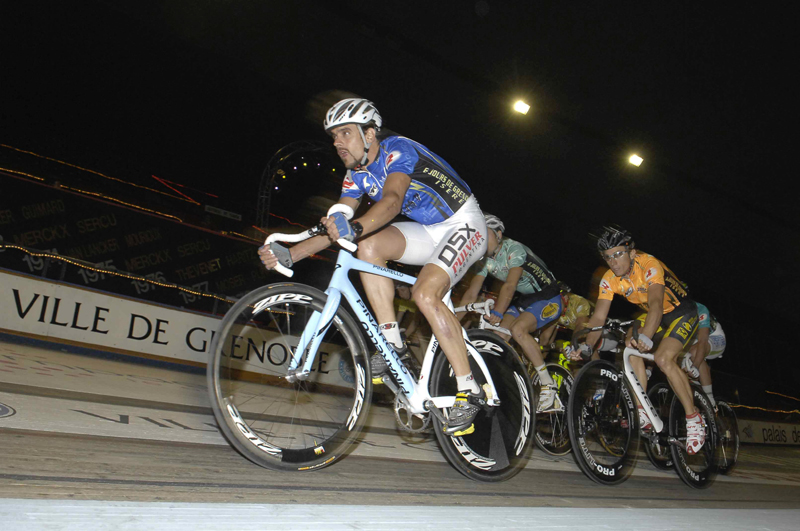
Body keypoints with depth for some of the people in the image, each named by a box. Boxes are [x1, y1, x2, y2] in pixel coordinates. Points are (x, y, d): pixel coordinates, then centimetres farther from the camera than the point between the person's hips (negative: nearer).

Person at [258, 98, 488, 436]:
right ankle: (391, 343, -12)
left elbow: (392, 200, -41)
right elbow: (334, 227, -4)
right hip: (428, 231, 7)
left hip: (464, 224, -7)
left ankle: (470, 392, -16)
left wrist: (354, 227, -59)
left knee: (425, 294, -28)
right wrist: (289, 254, -17)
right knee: (369, 244, -17)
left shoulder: (398, 150, -21)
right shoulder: (357, 175, 1)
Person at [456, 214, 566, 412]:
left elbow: (509, 286, -37)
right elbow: (471, 293, -4)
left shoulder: (514, 249, -24)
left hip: (547, 298, -7)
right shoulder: (485, 259, -2)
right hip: (522, 300, 7)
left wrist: (496, 313, -50)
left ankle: (549, 386, -22)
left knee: (518, 329, -30)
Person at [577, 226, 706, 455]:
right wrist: (586, 347, -34)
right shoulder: (610, 279, -15)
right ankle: (643, 414, -11)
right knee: (632, 349, -17)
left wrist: (645, 337, -63)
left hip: (682, 312, -6)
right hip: (656, 316, 6)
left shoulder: (649, 265, -32)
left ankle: (694, 420, -11)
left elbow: (656, 304, -47)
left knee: (664, 358, -25)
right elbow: (598, 317, -19)